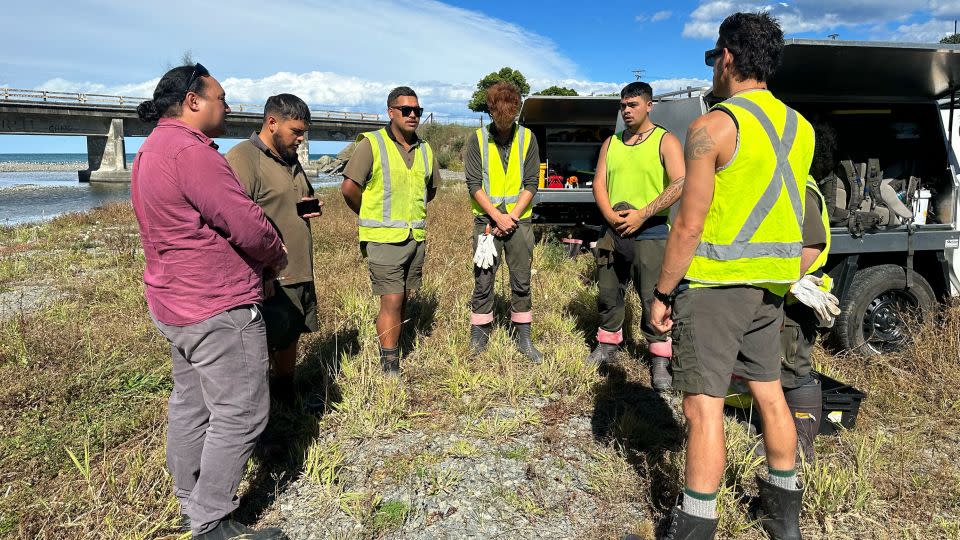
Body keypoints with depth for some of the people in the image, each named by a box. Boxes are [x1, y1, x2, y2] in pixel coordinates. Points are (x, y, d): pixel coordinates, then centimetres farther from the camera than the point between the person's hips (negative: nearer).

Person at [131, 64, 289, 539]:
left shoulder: (151, 151, 14)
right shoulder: (191, 151, -20)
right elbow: (248, 226, -22)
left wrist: (264, 251, 7)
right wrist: (278, 257, -2)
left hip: (175, 302, 11)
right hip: (219, 309, -11)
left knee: (190, 407, 18)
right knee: (239, 415, -1)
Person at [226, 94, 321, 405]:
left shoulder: (291, 161, 15)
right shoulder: (242, 158, -14)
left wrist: (312, 207, 7)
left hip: (299, 274, 9)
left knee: (290, 338, 21)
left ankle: (287, 397, 39)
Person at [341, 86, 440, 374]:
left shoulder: (424, 149, 10)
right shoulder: (372, 144, -8)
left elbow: (431, 187, 25)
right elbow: (349, 187, -11)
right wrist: (372, 216, 2)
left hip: (416, 237, 6)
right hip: (384, 238, -6)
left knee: (403, 299, 13)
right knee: (391, 301, -5)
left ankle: (393, 347, 29)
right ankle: (389, 365, 5)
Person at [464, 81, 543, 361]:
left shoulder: (527, 138, 4)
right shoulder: (477, 140, 0)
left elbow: (531, 183, 2)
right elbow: (473, 184, -5)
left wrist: (512, 215, -9)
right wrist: (498, 217, -12)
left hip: (519, 220, 1)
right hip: (486, 220, -1)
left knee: (521, 282, 6)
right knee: (483, 281, 3)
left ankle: (523, 336, 17)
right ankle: (479, 335, 15)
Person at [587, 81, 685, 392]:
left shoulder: (666, 141, -1)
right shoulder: (611, 143, 15)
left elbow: (680, 185, -11)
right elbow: (599, 183, 10)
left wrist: (642, 214, -17)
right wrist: (611, 216, -9)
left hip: (650, 230, -5)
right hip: (613, 229, 5)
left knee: (653, 296, -5)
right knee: (608, 292, 11)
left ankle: (660, 360, 3)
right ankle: (608, 343, 28)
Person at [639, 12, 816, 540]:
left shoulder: (713, 126, -14)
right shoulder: (800, 128, 9)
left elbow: (689, 226, -17)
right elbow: (777, 203, 17)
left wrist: (662, 293, -9)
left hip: (715, 283, -8)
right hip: (770, 285, 8)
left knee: (704, 406, -2)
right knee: (770, 393, 19)